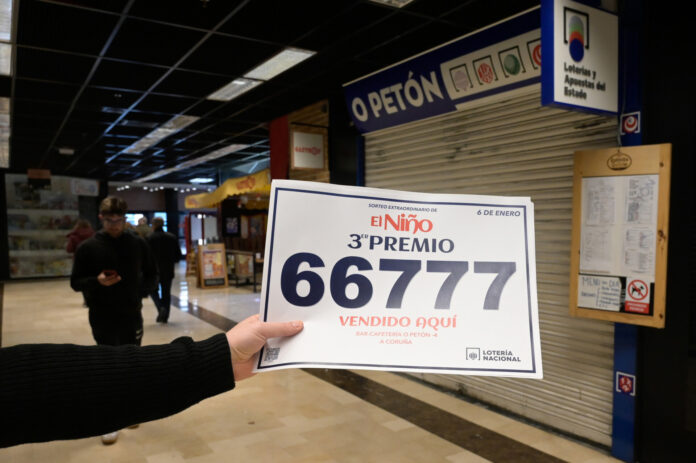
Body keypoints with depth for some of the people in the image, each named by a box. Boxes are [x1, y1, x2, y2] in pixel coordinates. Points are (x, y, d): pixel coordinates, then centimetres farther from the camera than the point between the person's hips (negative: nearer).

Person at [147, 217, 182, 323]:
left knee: (153, 290, 13)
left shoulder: (149, 238, -10)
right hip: (168, 270, 3)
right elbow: (178, 256, 3)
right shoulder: (172, 237, 2)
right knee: (166, 293, 12)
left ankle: (161, 308, -10)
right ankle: (165, 316, 14)